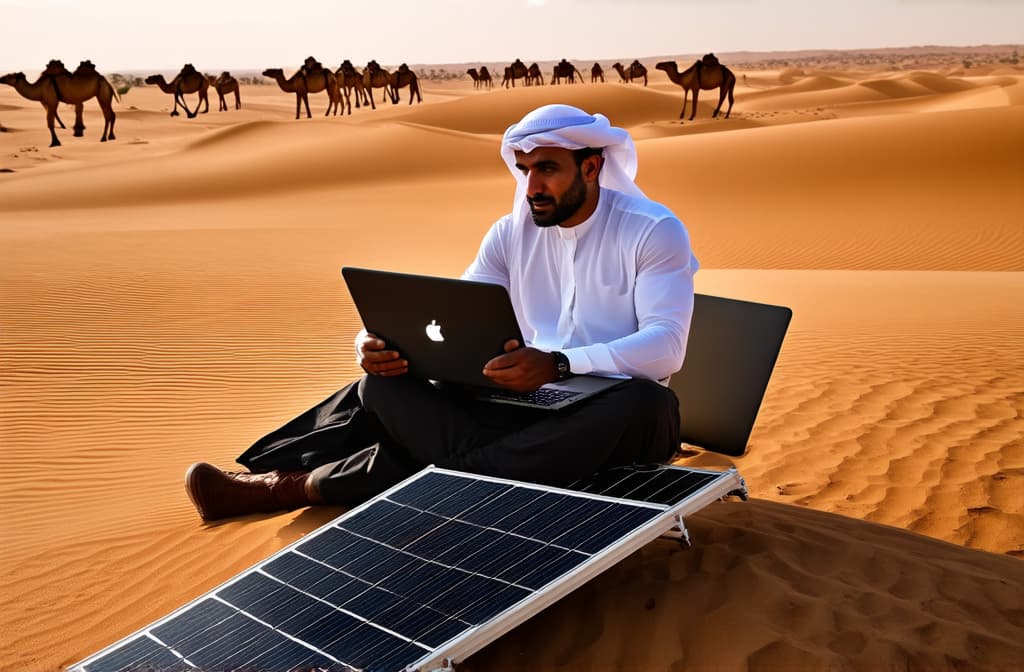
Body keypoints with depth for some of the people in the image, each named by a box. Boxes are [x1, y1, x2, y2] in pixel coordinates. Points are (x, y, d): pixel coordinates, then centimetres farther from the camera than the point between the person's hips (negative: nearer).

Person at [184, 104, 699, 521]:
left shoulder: (656, 231, -6)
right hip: (526, 407, 3)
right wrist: (379, 342, -18)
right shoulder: (511, 234, 8)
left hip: (608, 413, -2)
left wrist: (559, 365, -35)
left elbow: (666, 345, -18)